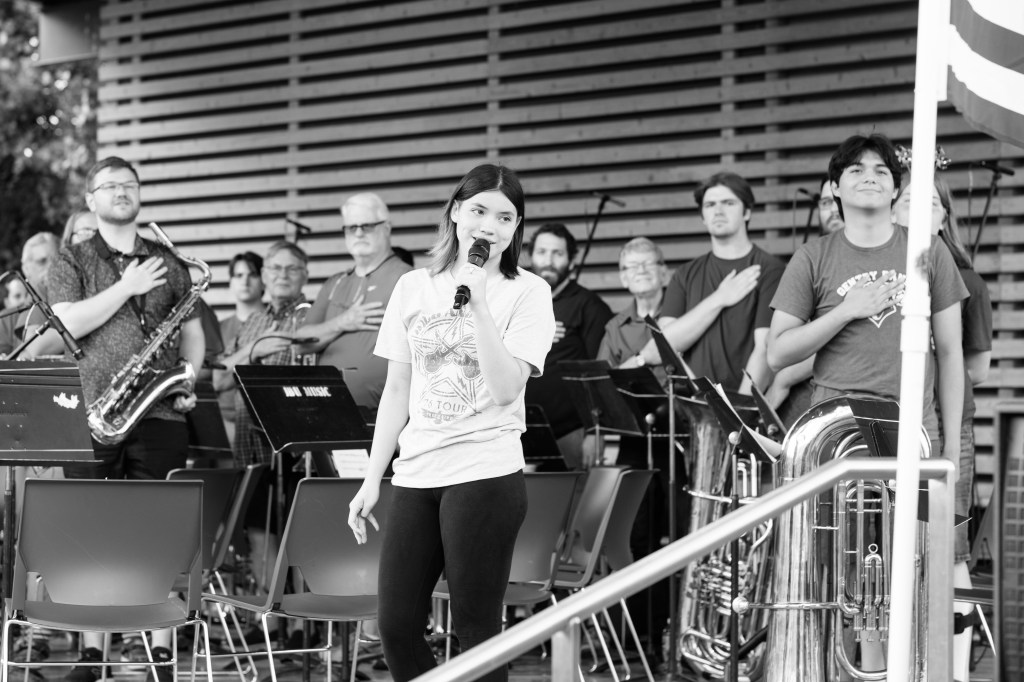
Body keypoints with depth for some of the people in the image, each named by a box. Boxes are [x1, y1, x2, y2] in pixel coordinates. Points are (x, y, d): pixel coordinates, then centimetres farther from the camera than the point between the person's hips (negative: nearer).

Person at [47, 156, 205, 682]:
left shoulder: (168, 263, 15)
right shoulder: (72, 262, 8)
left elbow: (192, 332, 19)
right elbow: (66, 325, -8)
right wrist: (126, 287, -11)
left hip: (159, 416, 1)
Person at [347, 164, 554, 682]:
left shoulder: (526, 293, -1)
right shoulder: (413, 288, 11)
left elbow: (504, 389, -13)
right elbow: (396, 391, 14)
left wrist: (479, 304, -16)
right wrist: (372, 479, 10)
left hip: (485, 475, -4)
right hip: (415, 474, 4)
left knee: (476, 627, -2)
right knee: (396, 625, 3)